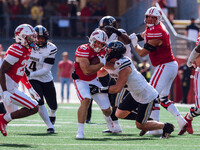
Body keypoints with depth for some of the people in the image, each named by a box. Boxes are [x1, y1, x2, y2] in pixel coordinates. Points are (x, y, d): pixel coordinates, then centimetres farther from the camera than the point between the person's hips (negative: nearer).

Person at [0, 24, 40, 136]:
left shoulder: (26, 50, 13)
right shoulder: (17, 51, -19)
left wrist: (30, 89, 23)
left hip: (12, 87, 11)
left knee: (12, 114, 23)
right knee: (34, 108, -10)